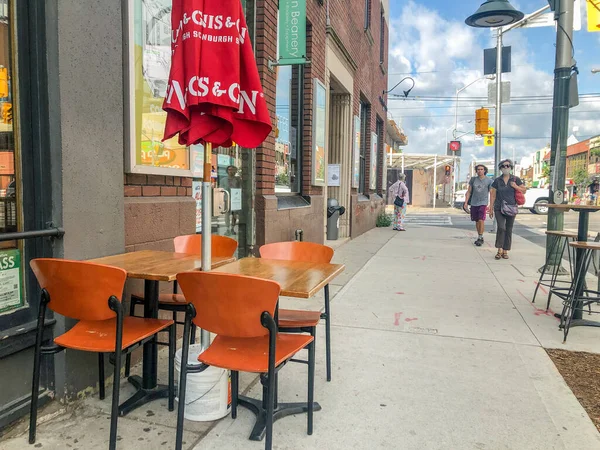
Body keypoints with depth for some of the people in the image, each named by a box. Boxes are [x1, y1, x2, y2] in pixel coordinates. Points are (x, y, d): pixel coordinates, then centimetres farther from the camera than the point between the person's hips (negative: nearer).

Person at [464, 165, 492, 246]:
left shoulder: (488, 181, -1)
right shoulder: (473, 179, 5)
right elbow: (469, 192, 8)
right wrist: (466, 203, 2)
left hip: (483, 203, -3)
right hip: (474, 203, 3)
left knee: (481, 220, -15)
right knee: (476, 221, 9)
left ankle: (480, 238, -7)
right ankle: (480, 237, 21)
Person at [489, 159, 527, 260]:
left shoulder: (515, 179, 5)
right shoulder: (497, 180, 4)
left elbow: (524, 190, 10)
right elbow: (492, 195, 5)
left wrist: (516, 187, -9)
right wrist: (491, 208, 1)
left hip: (511, 208, 1)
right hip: (499, 208, -1)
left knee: (509, 230, 5)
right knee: (501, 227, -16)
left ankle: (505, 251, 13)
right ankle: (500, 250, -7)